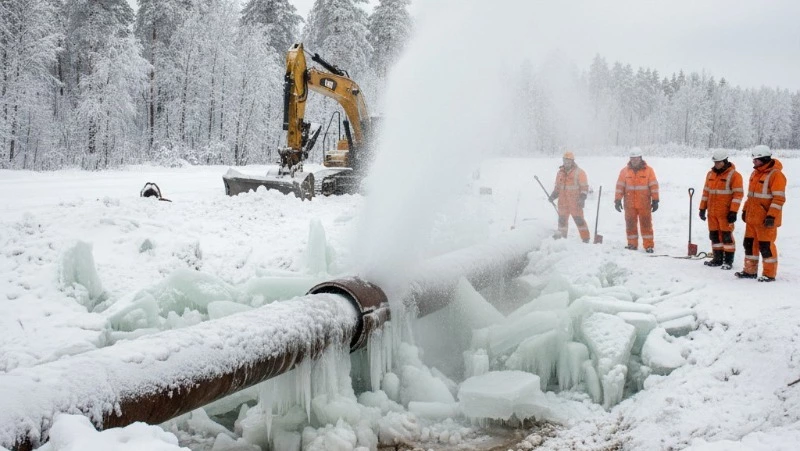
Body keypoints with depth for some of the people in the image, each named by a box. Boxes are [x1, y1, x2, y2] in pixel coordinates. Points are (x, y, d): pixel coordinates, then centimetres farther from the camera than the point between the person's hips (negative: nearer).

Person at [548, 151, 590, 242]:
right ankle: (561, 236, 23)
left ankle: (585, 238, 0)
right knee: (562, 219, 11)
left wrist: (582, 198, -16)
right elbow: (557, 187, 22)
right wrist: (553, 195, 7)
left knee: (579, 219, -6)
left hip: (575, 202, -5)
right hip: (563, 201, 6)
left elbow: (584, 187, -5)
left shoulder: (579, 172, -3)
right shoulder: (560, 172, 13)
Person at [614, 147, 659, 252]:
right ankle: (632, 244, 16)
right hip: (629, 204, 2)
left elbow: (654, 186, 0)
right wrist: (617, 200, 0)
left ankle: (649, 245, 4)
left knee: (646, 224, 0)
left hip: (644, 204, -2)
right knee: (630, 224, 7)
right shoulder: (625, 171, 4)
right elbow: (620, 186, 4)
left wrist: (655, 201, -4)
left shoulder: (648, 170, 0)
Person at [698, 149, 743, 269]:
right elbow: (706, 192, 17)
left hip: (725, 213, -6)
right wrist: (702, 208, 13)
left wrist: (733, 212, -17)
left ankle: (728, 261, 5)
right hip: (712, 212, 6)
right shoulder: (710, 174, 12)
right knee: (714, 235, 10)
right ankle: (718, 259, 20)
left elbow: (738, 194, -11)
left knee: (727, 235, -2)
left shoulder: (734, 175, -8)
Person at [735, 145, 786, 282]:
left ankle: (769, 274, 8)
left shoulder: (776, 175, -14)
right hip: (752, 218, 8)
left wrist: (771, 216, -22)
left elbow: (779, 198, -18)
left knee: (766, 245, -2)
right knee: (750, 243, 12)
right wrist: (745, 210, 21)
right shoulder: (755, 173, 13)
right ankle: (750, 271, 23)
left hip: (766, 219, -8)